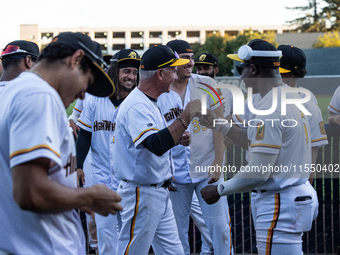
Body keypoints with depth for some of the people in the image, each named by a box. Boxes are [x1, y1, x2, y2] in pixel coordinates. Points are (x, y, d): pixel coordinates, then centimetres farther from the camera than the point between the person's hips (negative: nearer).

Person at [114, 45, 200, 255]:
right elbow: (156, 145, -35)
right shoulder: (136, 106, -20)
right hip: (141, 194, -10)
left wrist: (177, 138, 7)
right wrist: (186, 117, -34)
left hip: (160, 194, 10)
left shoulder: (150, 103, 14)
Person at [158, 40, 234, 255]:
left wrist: (218, 163, -7)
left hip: (208, 170, 0)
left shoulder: (207, 85, 2)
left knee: (220, 226, -2)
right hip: (175, 173, 1)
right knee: (177, 230, 5)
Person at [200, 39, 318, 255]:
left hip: (280, 206, -11)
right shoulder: (291, 96, 11)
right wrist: (219, 125, 26)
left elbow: (258, 173, -23)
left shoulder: (268, 108, -21)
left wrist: (219, 190, -10)